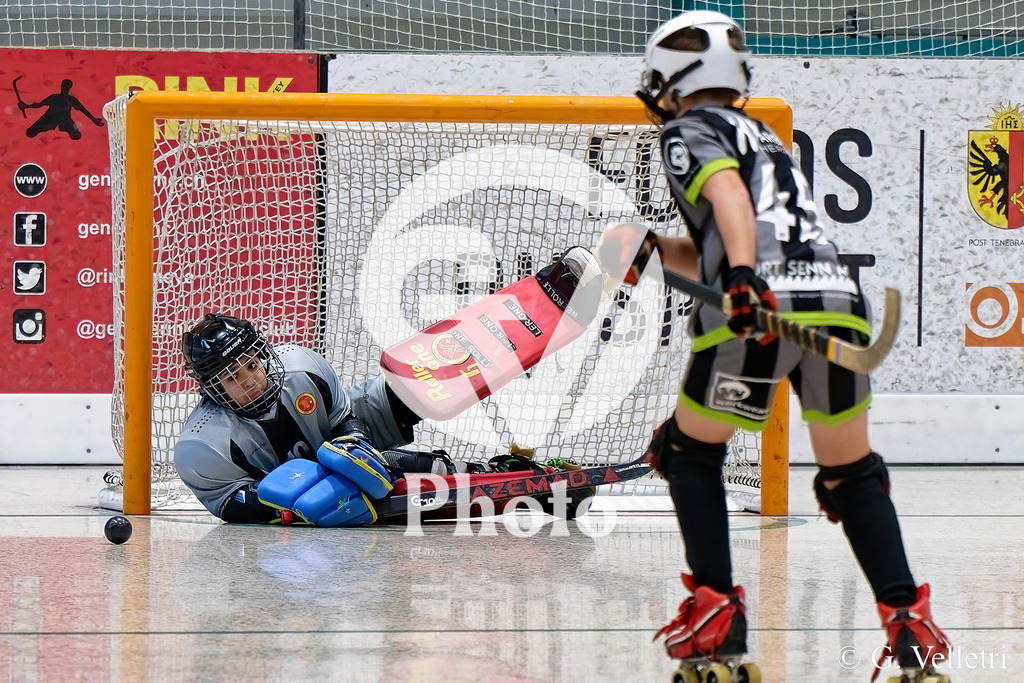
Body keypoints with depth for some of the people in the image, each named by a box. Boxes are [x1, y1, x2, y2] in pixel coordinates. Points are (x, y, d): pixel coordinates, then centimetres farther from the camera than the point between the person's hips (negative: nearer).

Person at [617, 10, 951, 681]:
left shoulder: (689, 131, 10)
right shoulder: (762, 136, 34)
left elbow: (729, 196, -12)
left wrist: (743, 273, -25)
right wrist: (654, 251, 28)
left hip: (762, 311, -6)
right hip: (841, 300, 6)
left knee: (690, 450, 16)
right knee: (853, 474, 19)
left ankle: (718, 610, 9)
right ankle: (908, 618, 4)